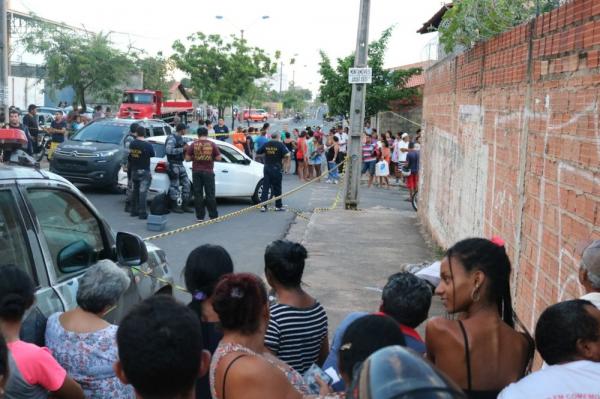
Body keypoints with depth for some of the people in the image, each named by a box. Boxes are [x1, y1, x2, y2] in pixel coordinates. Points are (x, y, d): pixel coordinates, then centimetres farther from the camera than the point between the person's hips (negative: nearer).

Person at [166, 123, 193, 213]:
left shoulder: (180, 138, 15)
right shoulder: (171, 138, -14)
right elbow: (168, 150, -28)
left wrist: (185, 148, 8)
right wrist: (182, 149, -25)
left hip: (180, 164, 9)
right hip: (173, 164, -9)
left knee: (186, 184, 8)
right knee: (175, 185, -4)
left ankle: (185, 205, 15)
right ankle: (174, 206, 4)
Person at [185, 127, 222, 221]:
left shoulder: (193, 145, -1)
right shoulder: (212, 144, -2)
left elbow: (187, 158, -1)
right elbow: (218, 158, -1)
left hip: (196, 172, 0)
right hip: (208, 172, 0)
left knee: (198, 195, 4)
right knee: (210, 194, 5)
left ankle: (200, 216, 4)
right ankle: (213, 216, 7)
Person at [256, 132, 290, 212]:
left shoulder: (266, 145, 4)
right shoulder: (280, 144, -8)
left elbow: (258, 152, 10)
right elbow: (287, 155, -18)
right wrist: (282, 157, 2)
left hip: (267, 167, 3)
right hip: (276, 168, -3)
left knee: (265, 187, 4)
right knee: (277, 188, 7)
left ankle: (263, 205, -3)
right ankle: (278, 206, 15)